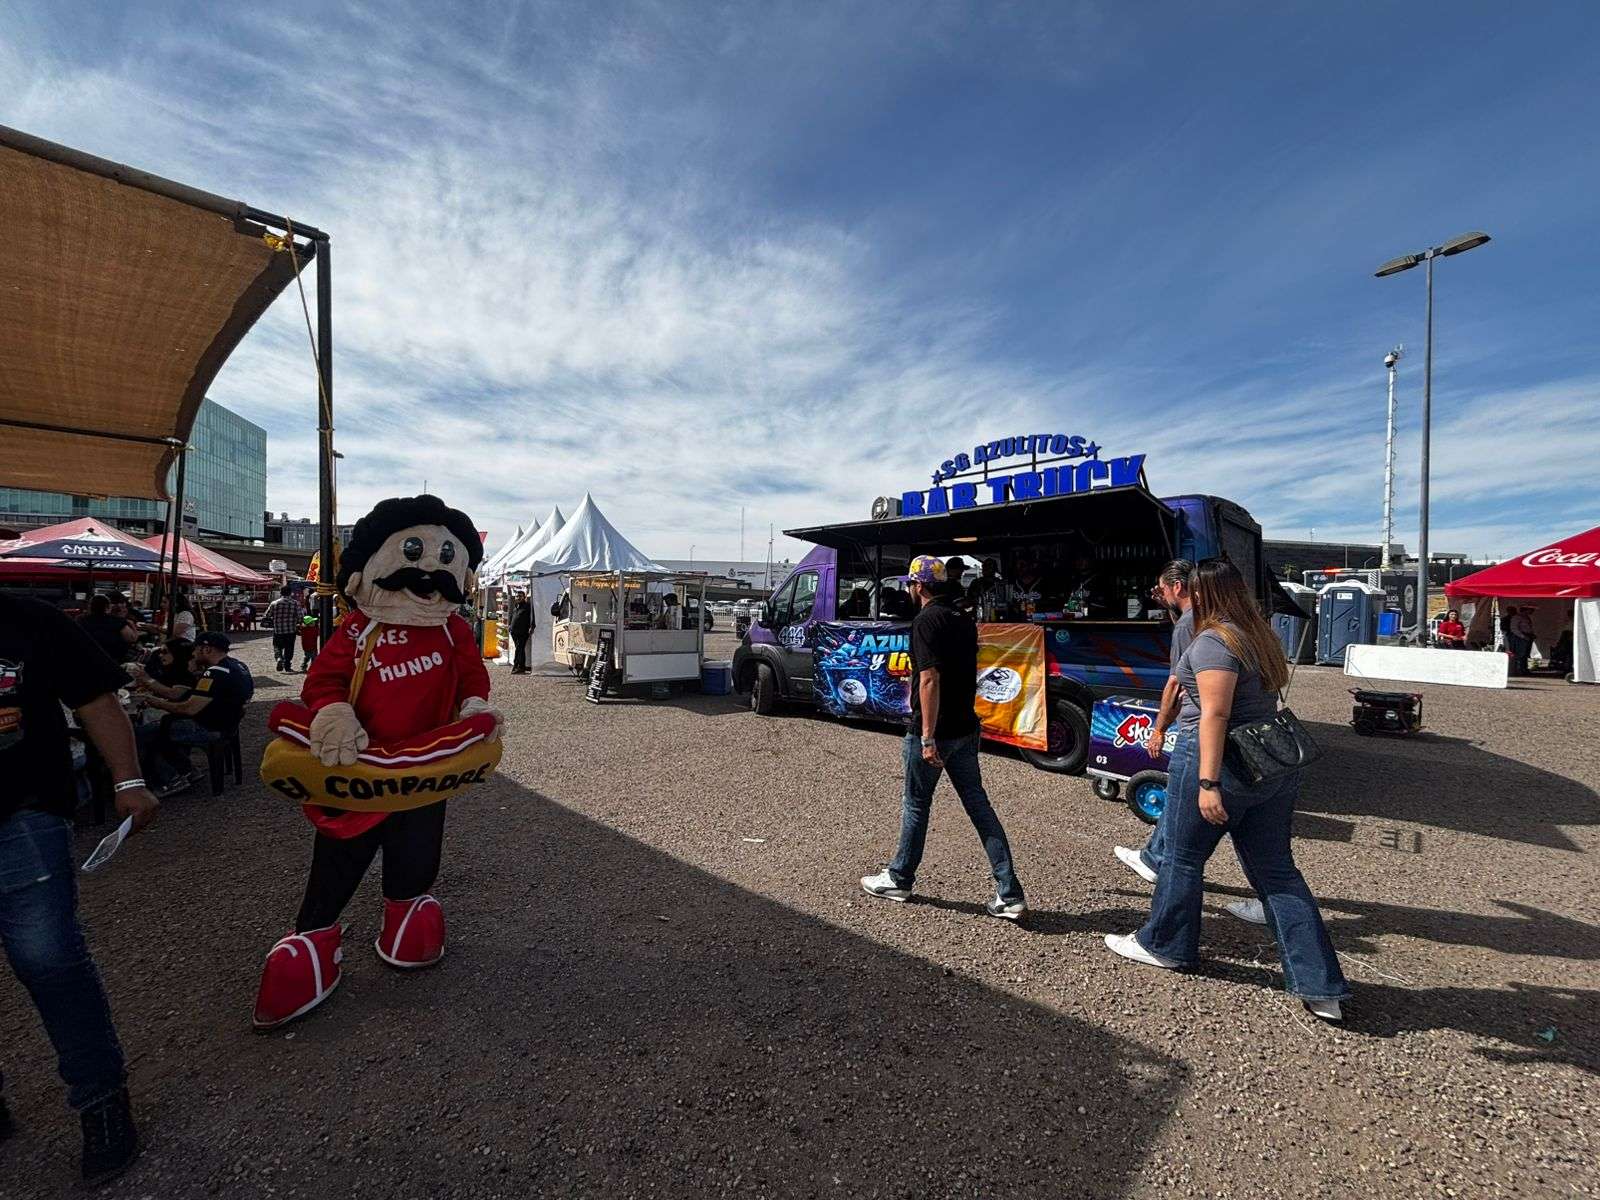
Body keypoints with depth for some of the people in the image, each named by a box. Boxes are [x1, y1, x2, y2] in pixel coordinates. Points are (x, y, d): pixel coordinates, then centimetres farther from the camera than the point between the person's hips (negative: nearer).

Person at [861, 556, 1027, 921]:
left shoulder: (926, 620, -16)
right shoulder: (965, 621, 10)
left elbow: (930, 679, -24)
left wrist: (927, 737, -24)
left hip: (932, 732, -7)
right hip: (966, 730, 7)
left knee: (916, 806, 9)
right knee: (978, 805, 10)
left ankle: (899, 879, 27)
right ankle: (1010, 895, 11)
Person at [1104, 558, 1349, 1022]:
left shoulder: (1214, 640, -17)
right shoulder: (1261, 635, 10)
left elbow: (1215, 714, -23)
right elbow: (1262, 698, 15)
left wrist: (1208, 782, -24)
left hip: (1219, 762, -8)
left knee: (1183, 858, 10)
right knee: (1276, 871, 14)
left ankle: (1162, 945, 28)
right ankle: (1321, 988, 16)